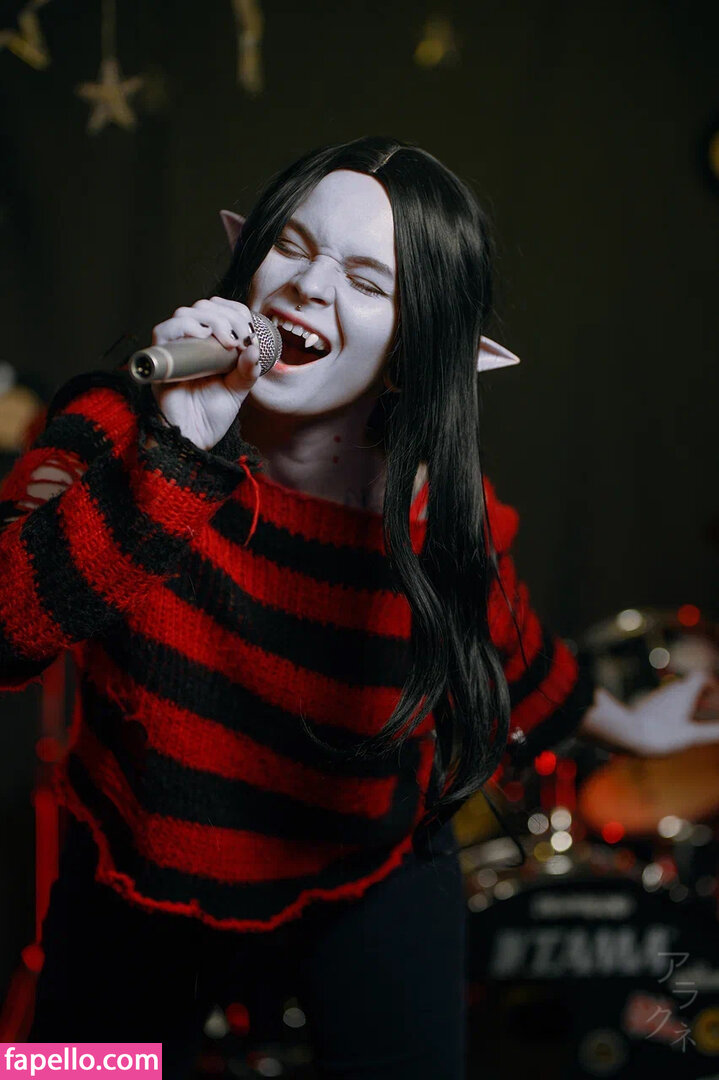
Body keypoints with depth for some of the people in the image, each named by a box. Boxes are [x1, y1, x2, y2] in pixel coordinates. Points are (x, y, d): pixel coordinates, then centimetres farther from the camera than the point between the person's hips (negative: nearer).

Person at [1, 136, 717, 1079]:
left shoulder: (446, 522, -19)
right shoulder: (121, 429, -22)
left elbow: (501, 652, 5)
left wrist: (606, 718, 22)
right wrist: (178, 457, -42)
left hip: (365, 893, 0)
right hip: (134, 890, 1)